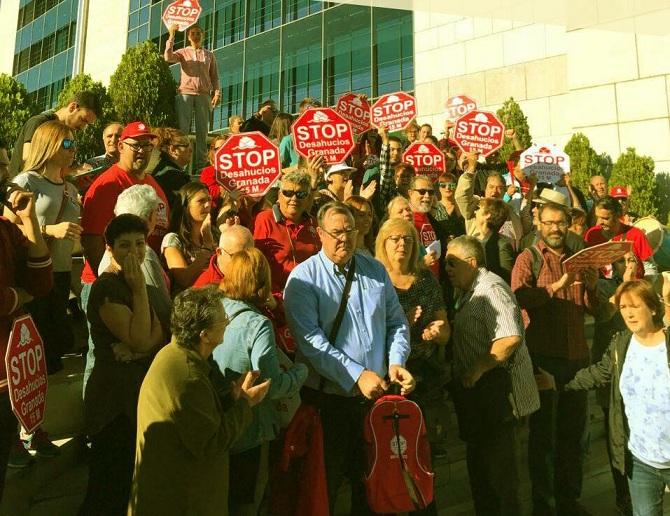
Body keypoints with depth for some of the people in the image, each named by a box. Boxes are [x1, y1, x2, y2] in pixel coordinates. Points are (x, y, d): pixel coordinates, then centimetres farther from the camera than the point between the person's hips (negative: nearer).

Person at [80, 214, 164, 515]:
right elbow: (140, 340, -23)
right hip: (115, 392, -8)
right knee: (112, 481, 5)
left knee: (135, 476, 20)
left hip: (140, 386, 8)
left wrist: (134, 348, -19)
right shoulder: (105, 288, -18)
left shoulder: (132, 284, 8)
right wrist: (140, 289, -20)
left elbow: (157, 335, 2)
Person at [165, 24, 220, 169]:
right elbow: (168, 57, -7)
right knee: (182, 128, -8)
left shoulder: (209, 55, 19)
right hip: (185, 93, -1)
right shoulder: (183, 52, 13)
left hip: (203, 95, 2)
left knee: (202, 130, -2)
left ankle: (201, 163, -3)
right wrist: (171, 36, -7)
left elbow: (214, 77, 15)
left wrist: (217, 93, 0)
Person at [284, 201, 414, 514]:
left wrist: (396, 362, -7)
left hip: (376, 393, 4)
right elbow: (310, 339, -20)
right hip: (328, 397, -4)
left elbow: (396, 321, 10)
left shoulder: (375, 270, 5)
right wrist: (357, 375, -23)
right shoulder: (304, 277, -11)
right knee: (325, 484, 13)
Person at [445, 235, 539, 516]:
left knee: (499, 469, 1)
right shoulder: (469, 293, 15)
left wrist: (477, 369, -22)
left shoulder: (491, 288, -16)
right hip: (478, 393, 10)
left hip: (498, 393, -10)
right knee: (479, 464, 19)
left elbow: (511, 337, -28)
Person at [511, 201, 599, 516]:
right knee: (543, 433, 7)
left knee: (575, 432, 16)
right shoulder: (528, 258, -3)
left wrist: (592, 286, -7)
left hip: (577, 357, 5)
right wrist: (558, 285, -27)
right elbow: (519, 295, -20)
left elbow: (593, 308, 12)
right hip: (542, 357, -5)